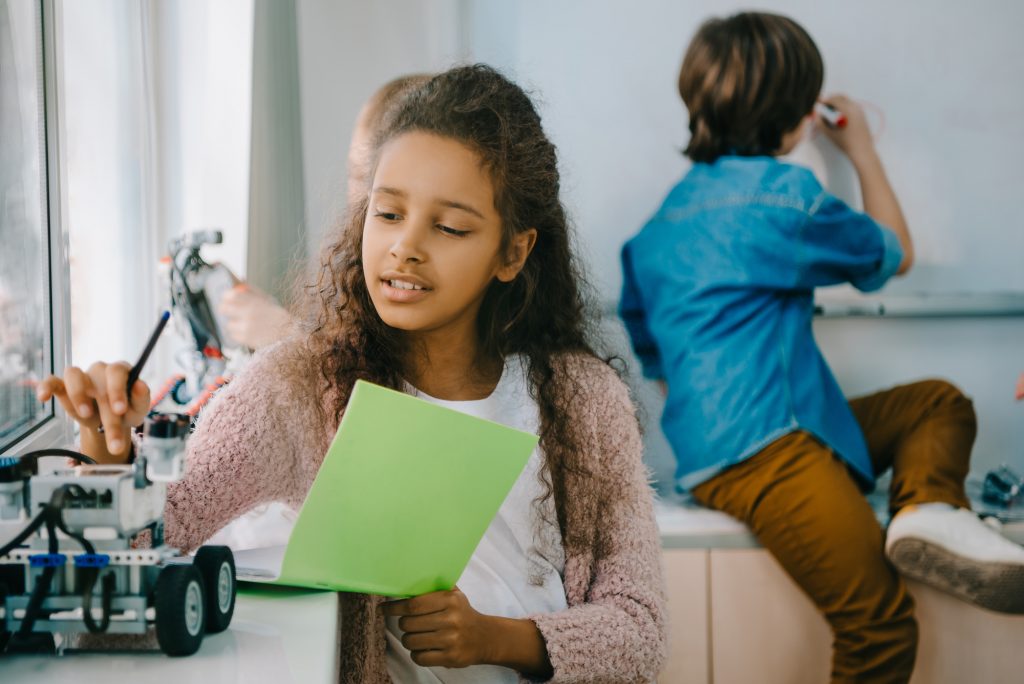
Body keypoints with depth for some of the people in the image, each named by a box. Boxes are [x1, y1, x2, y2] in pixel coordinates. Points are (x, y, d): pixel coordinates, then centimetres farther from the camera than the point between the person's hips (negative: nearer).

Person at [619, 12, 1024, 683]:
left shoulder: (672, 209, 17)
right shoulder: (781, 192, -7)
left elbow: (657, 364, 23)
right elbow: (896, 253, 12)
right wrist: (863, 150, 25)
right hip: (759, 452, -9)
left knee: (940, 401, 12)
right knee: (882, 626, -14)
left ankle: (928, 507, -14)